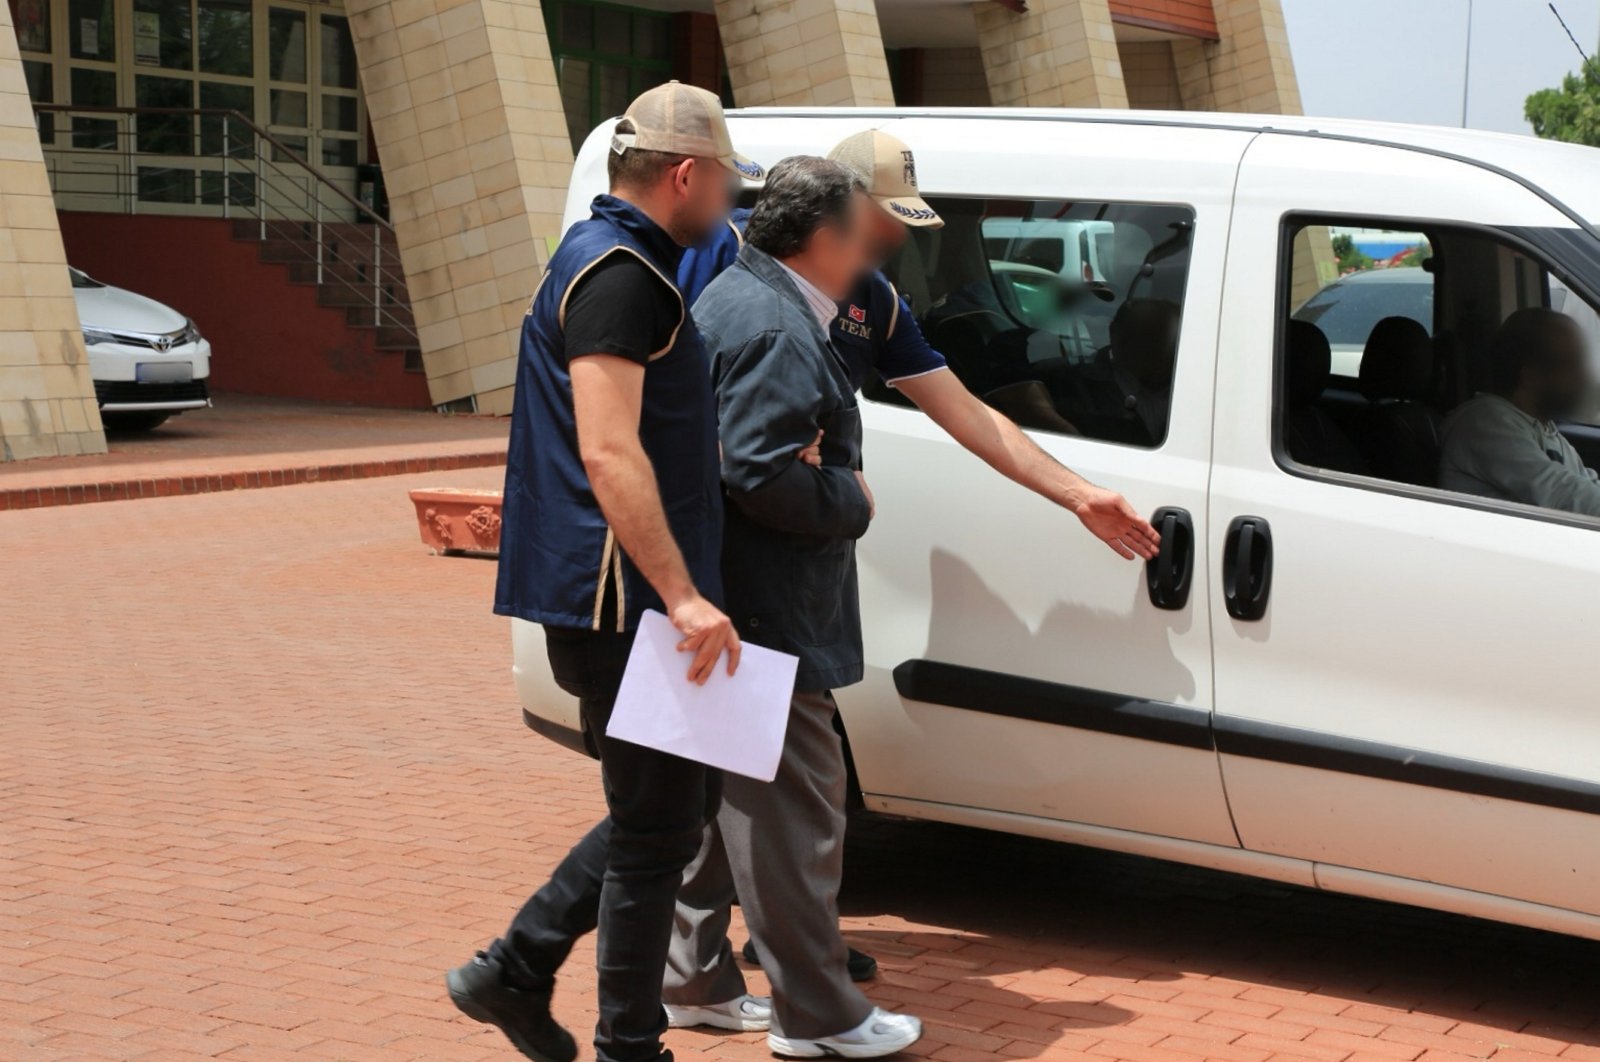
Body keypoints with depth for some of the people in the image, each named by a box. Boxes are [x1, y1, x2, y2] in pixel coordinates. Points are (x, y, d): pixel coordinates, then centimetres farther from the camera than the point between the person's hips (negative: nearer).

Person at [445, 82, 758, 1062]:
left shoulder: (613, 262, 18)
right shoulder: (621, 272, -16)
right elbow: (608, 451, -25)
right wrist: (683, 596, -27)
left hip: (625, 604, 10)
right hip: (625, 603, -10)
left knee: (679, 804, 18)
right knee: (660, 828, 0)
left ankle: (515, 970, 21)